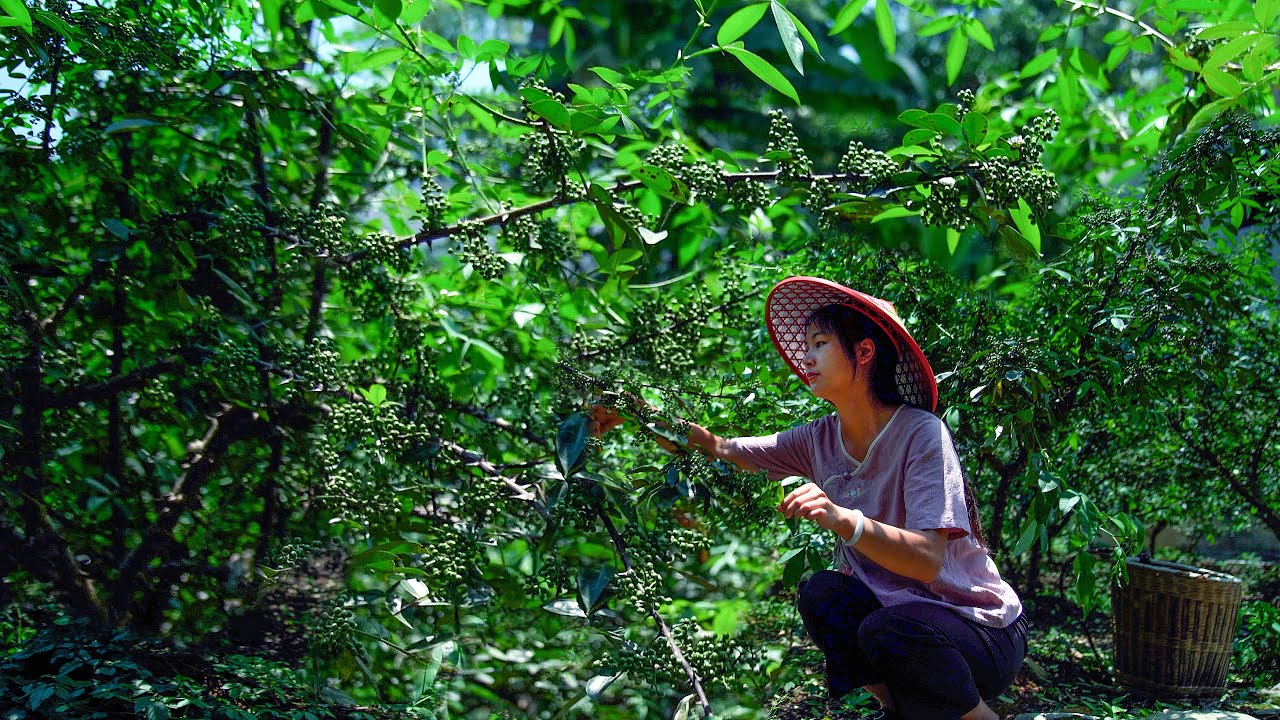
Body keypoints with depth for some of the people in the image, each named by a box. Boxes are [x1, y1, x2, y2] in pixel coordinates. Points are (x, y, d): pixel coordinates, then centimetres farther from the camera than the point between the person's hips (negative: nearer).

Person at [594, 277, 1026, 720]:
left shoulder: (921, 433, -20)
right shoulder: (820, 440, -1)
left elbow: (928, 561, -30)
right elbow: (720, 449, 3)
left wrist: (843, 520, -45)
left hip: (982, 630, -5)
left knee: (888, 630, -33)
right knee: (820, 593, -20)